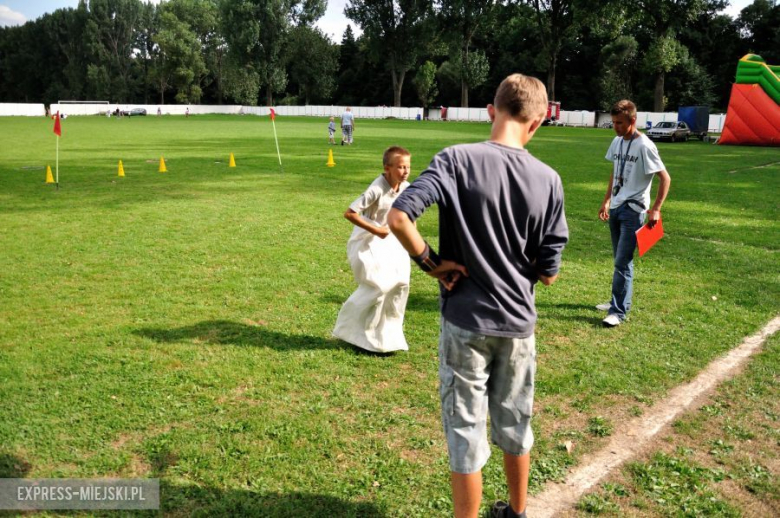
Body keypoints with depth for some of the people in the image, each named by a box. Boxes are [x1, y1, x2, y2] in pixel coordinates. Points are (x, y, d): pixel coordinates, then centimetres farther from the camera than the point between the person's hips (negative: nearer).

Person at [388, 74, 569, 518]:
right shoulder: (548, 179, -5)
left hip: (466, 320, -3)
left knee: (467, 432, 11)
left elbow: (399, 217, -25)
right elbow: (548, 273, -3)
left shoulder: (456, 159, -14)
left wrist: (432, 263, -11)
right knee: (515, 427, 22)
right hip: (518, 323, 4)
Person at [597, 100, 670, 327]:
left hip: (633, 210, -7)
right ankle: (620, 301, 29)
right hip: (615, 208, 7)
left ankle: (618, 311, -4)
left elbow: (665, 178, -12)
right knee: (620, 259, 16)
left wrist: (655, 209, -17)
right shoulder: (617, 142, 8)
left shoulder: (644, 146, -14)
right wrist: (606, 201, 19)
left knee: (623, 262, -9)